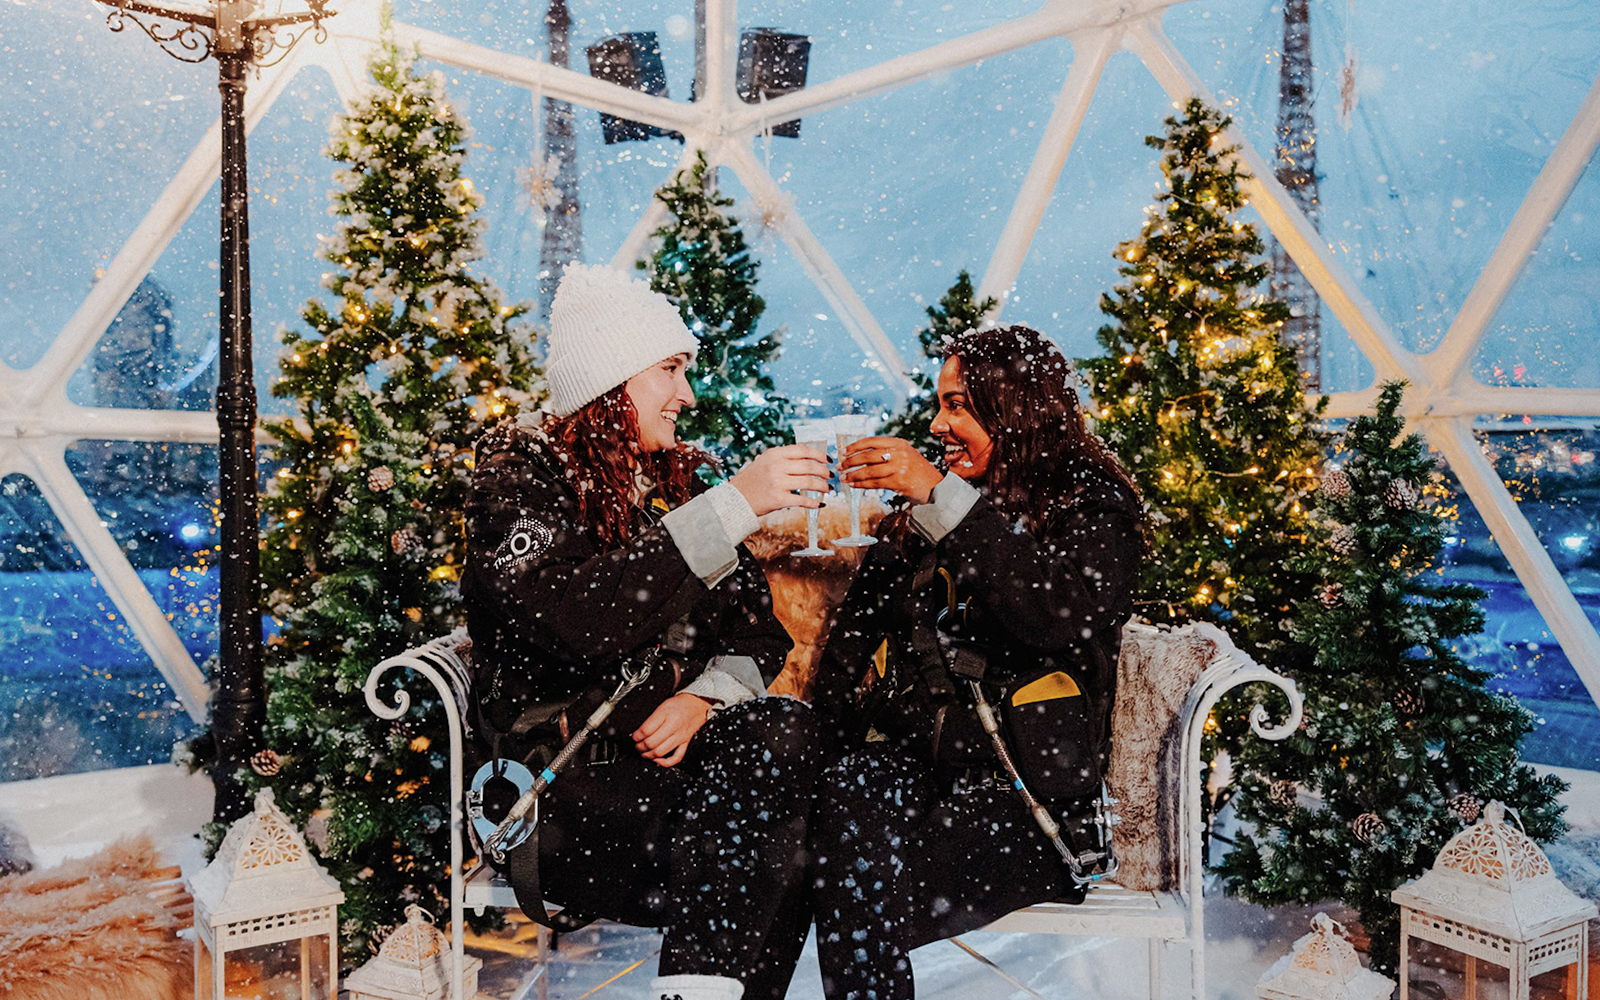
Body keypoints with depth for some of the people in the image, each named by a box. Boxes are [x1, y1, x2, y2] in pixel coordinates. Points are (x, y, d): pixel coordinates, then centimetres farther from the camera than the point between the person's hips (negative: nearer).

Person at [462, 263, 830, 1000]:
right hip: (556, 774, -6)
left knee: (783, 732, -27)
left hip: (673, 748, 6)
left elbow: (758, 626, 10)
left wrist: (703, 696, -12)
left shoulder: (674, 476, 15)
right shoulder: (520, 471, -4)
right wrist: (734, 505, -26)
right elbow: (581, 621, -24)